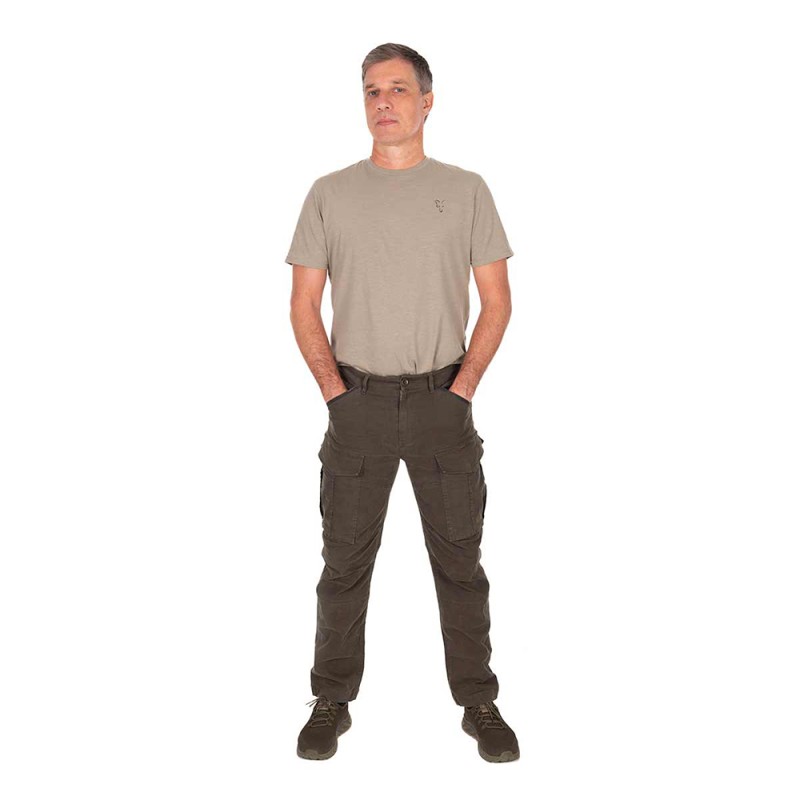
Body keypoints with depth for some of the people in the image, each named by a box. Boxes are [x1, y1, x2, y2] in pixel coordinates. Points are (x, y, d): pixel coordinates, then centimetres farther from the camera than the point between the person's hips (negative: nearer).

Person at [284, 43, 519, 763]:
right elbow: (304, 304, 5)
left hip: (443, 401, 0)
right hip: (357, 404, 1)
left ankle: (480, 703, 23)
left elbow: (497, 300, 3)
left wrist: (461, 387, -6)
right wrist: (335, 389, -5)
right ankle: (333, 702, 25)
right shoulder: (330, 193, 5)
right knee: (345, 561, 8)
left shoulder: (466, 190, 4)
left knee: (460, 561, 7)